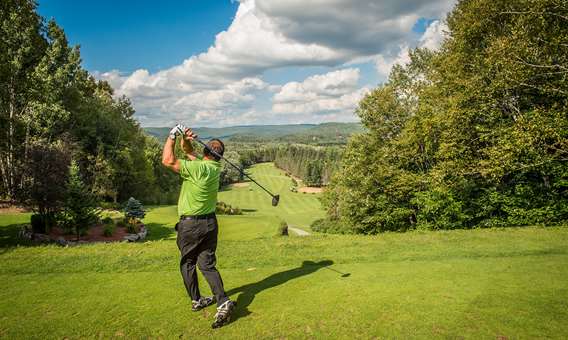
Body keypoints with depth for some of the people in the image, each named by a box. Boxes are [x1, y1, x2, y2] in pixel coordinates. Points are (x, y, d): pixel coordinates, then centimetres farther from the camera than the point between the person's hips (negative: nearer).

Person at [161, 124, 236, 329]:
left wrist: (172, 136, -12)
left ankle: (196, 300, 25)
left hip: (190, 224, -6)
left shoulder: (198, 168, -21)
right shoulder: (215, 168, 2)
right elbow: (188, 152, 11)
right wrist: (185, 140, -7)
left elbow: (168, 161, -20)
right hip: (210, 222, 6)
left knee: (187, 263, 16)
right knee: (207, 265, 10)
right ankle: (223, 301, -4)